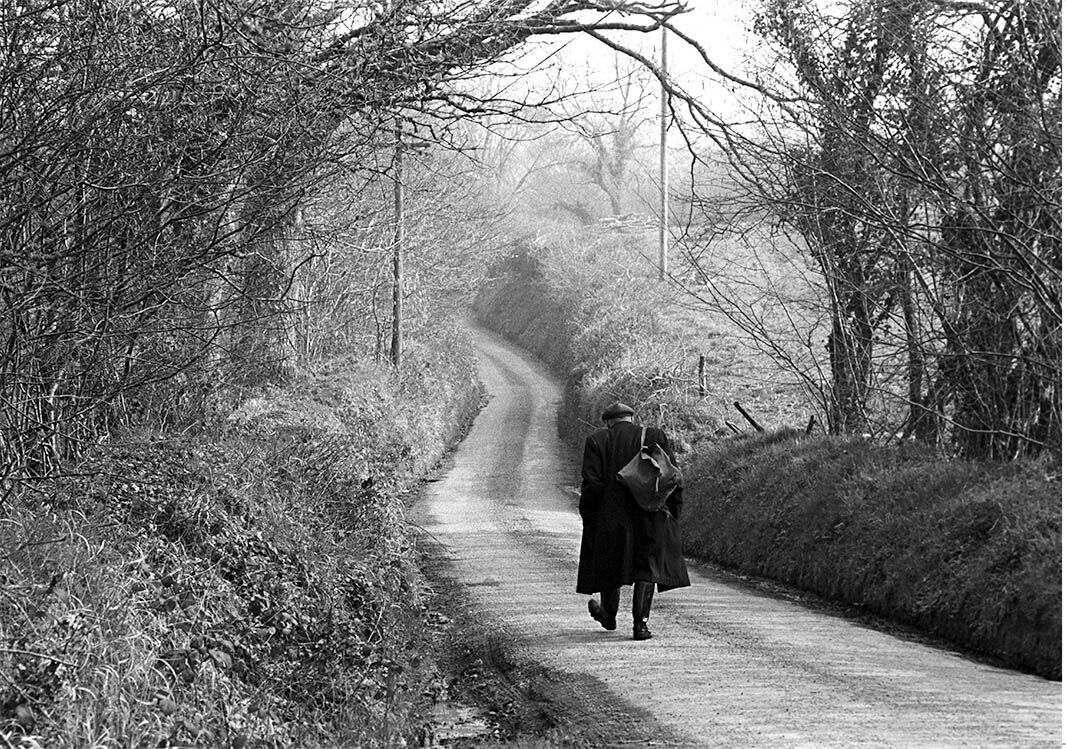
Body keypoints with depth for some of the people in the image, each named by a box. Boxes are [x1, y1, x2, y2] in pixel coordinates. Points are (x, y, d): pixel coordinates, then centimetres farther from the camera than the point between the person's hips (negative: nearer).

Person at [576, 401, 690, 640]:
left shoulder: (596, 441, -1)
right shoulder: (656, 437, 4)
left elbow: (591, 483, -8)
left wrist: (587, 515, -1)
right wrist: (673, 512, 7)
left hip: (611, 515, -1)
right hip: (651, 517, 1)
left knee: (610, 562, 17)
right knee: (647, 565, 7)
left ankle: (609, 615, 34)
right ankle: (640, 623, -3)